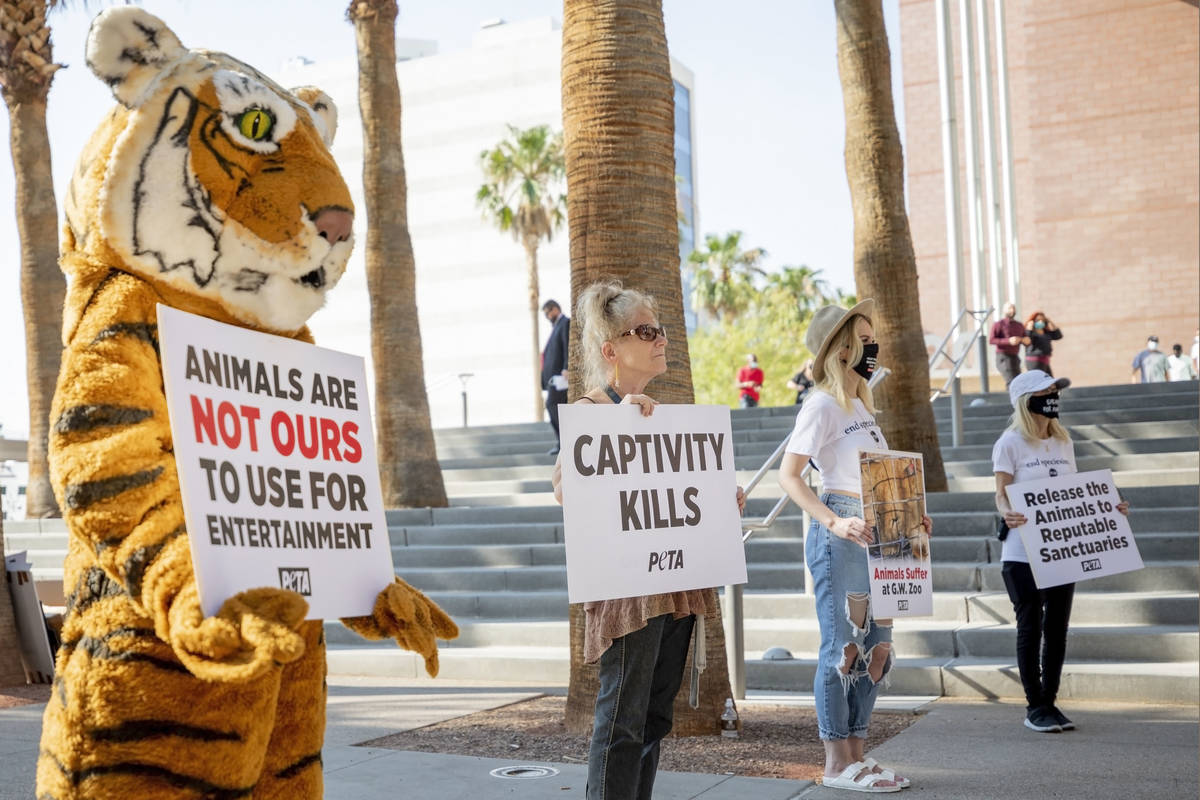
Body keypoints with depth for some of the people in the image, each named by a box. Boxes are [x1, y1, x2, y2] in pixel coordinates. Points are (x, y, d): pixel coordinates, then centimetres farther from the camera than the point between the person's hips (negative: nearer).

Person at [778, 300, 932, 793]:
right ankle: (837, 763, 4)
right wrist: (834, 522, -26)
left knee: (876, 648, 10)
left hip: (873, 536, 9)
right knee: (843, 648, -4)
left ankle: (856, 757, 19)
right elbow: (789, 475, -16)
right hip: (839, 536, -9)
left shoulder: (862, 404, 18)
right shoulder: (822, 405, -9)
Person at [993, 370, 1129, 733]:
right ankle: (1035, 707, 8)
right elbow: (1001, 494, -11)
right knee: (1031, 627, -1)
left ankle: (1049, 702, 19)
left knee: (1057, 627, 8)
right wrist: (1007, 514, -32)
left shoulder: (1063, 442, 12)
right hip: (1022, 553, -6)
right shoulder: (1011, 443, -6)